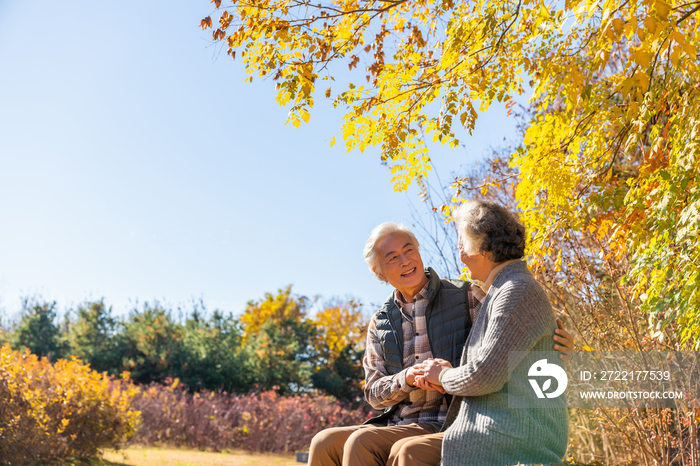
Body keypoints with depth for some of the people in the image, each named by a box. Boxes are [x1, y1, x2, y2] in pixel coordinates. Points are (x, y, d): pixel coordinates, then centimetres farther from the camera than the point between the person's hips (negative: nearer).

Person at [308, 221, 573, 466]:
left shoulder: (465, 297, -1)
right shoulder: (380, 324, 10)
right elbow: (374, 393, 6)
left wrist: (559, 342, -21)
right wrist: (407, 378, -16)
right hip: (397, 424, 5)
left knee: (361, 443, -27)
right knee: (325, 445, -17)